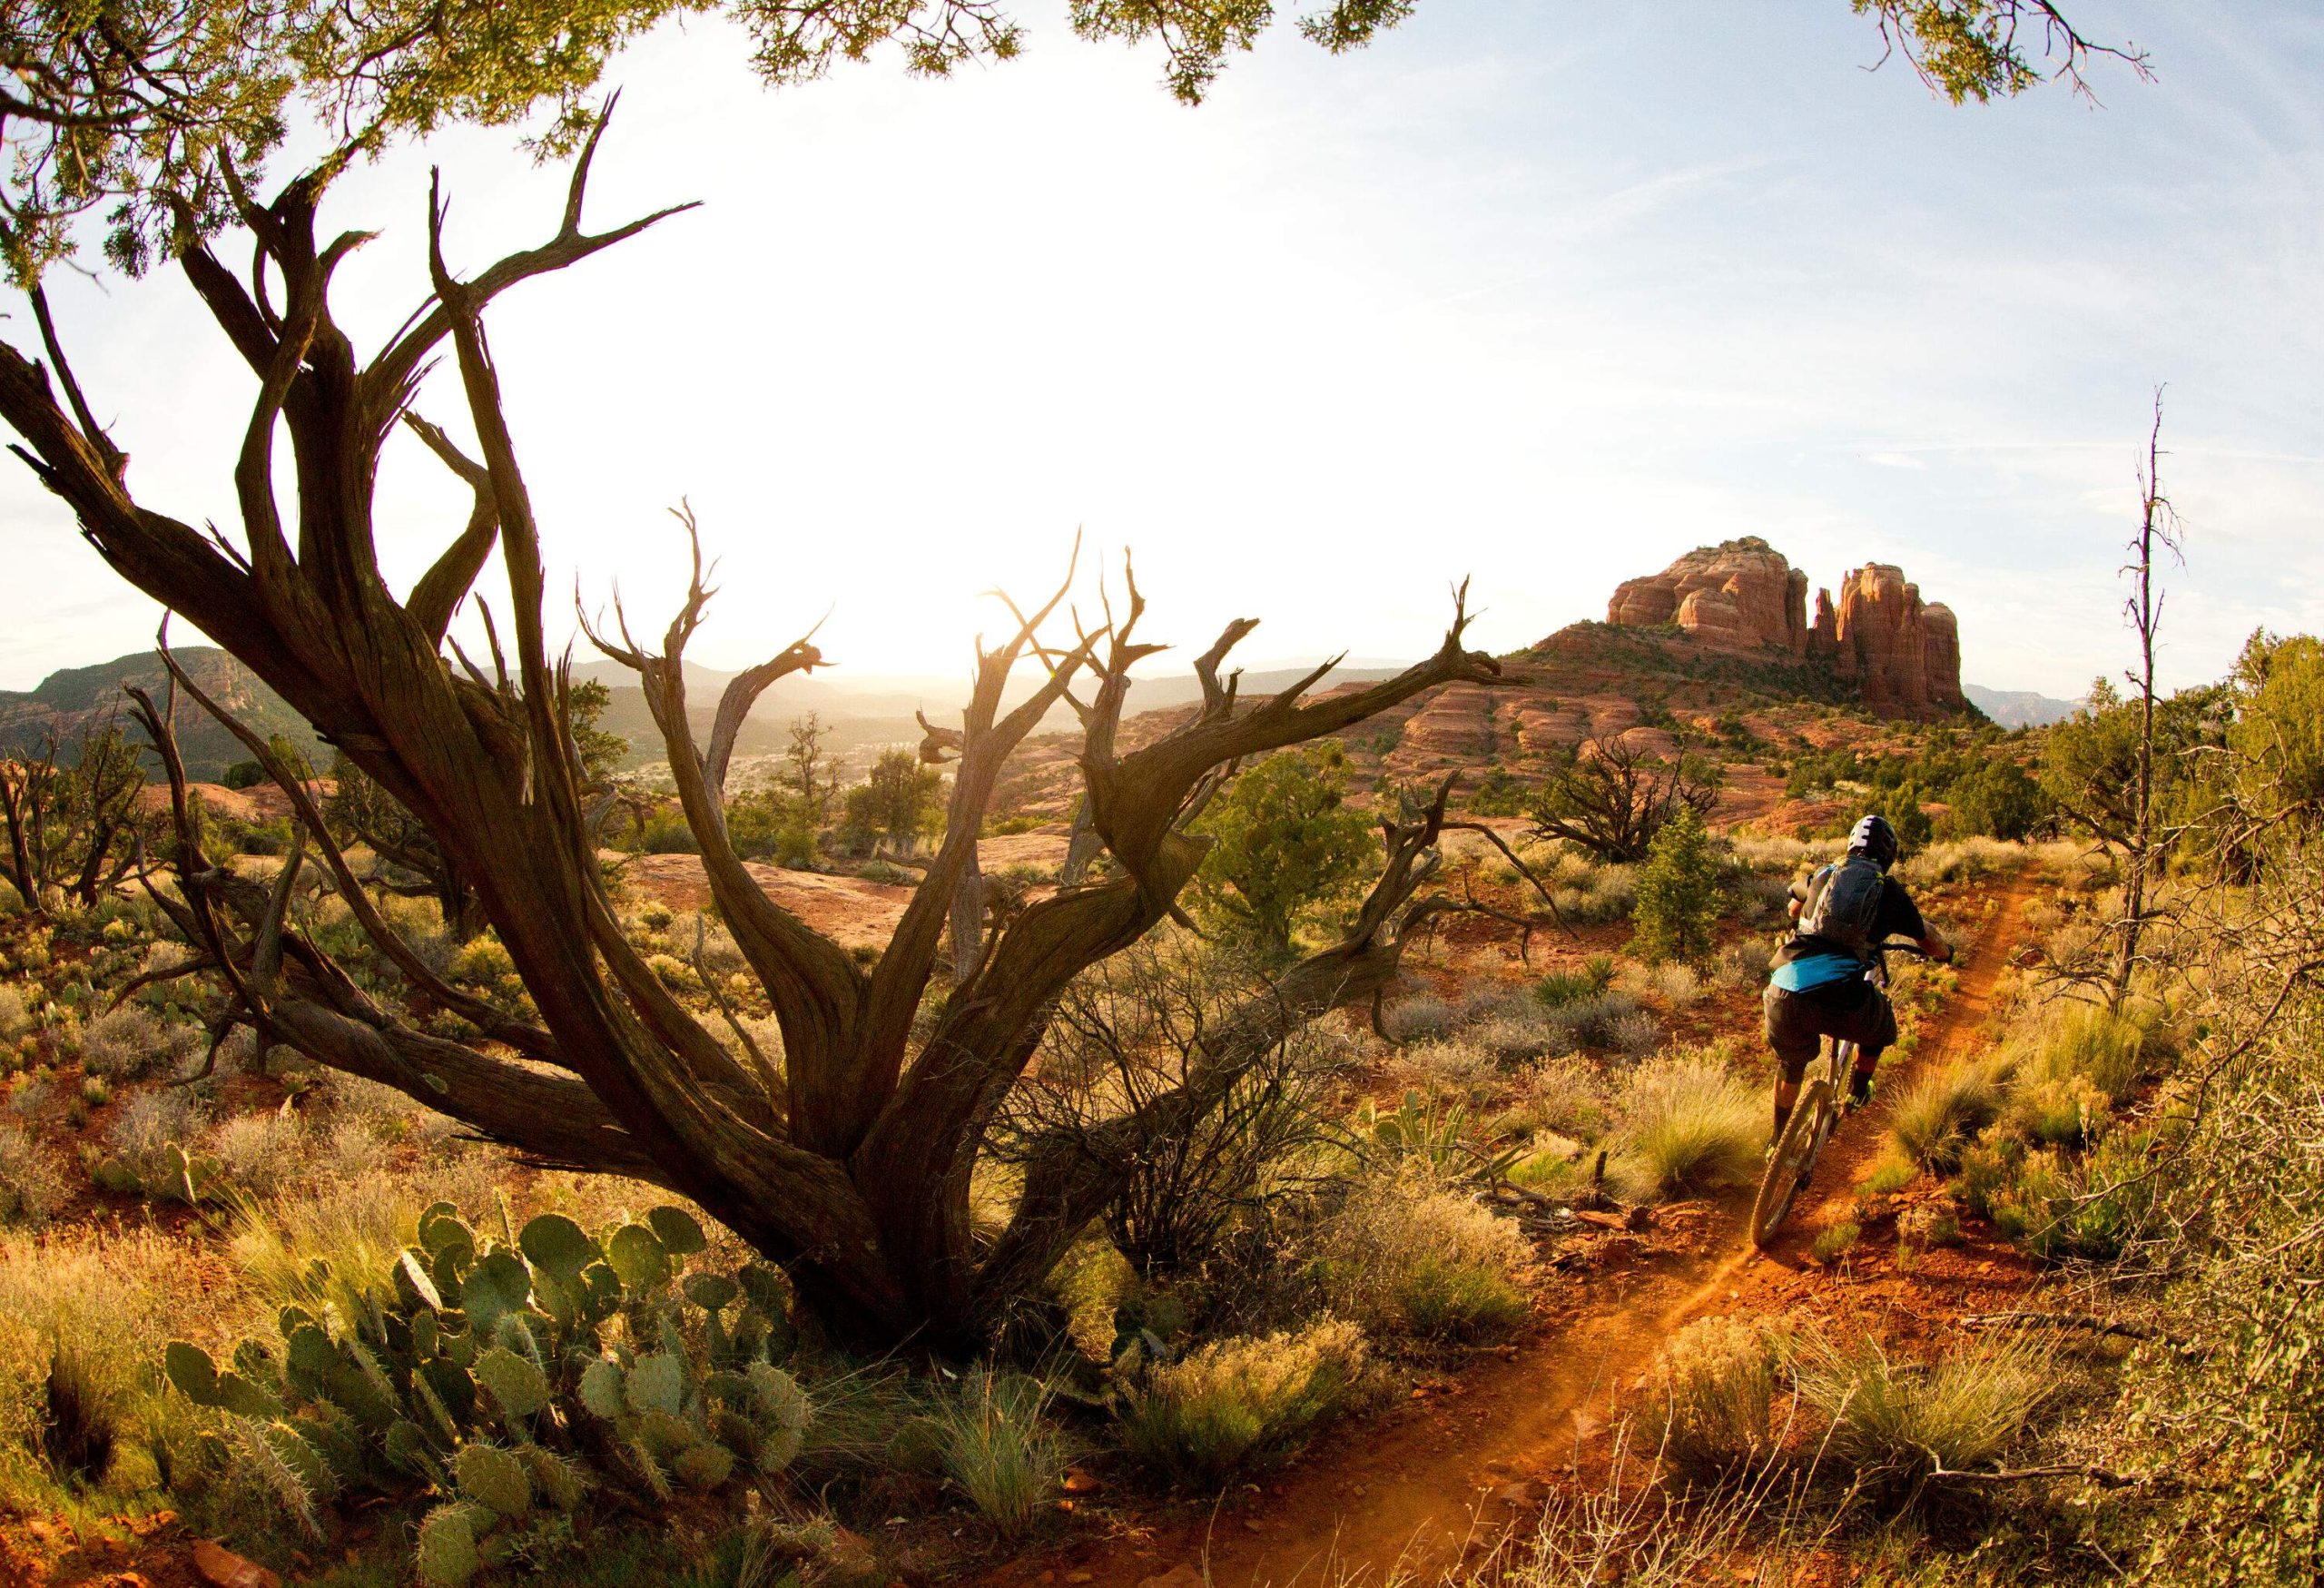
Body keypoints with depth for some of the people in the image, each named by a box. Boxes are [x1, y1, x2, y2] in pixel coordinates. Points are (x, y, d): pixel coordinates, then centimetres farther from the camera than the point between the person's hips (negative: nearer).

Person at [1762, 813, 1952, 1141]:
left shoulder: (1823, 876, 23)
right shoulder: (1891, 893, 14)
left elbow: (1793, 906, 47)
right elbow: (1931, 943, 28)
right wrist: (1945, 952, 52)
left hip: (1783, 993, 3)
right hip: (1839, 998, -3)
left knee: (1791, 1067, 32)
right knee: (1880, 1022, 34)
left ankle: (1778, 1142, 43)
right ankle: (1858, 1092, 38)